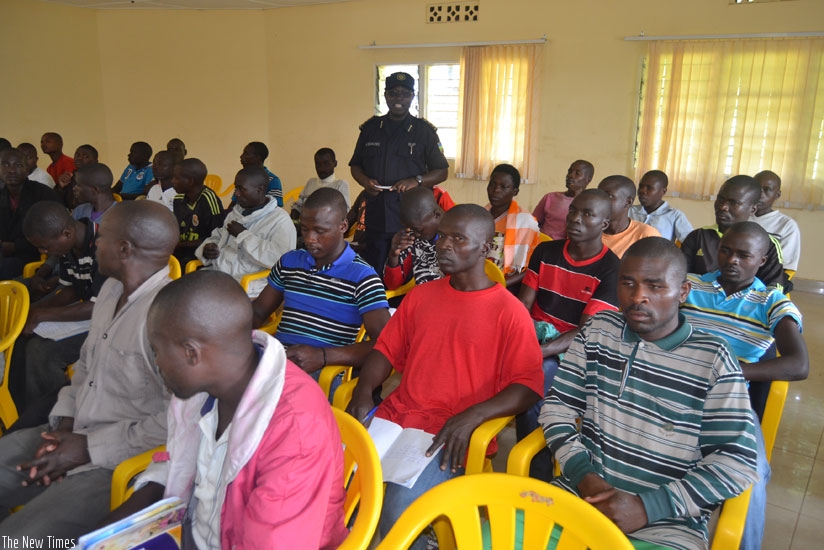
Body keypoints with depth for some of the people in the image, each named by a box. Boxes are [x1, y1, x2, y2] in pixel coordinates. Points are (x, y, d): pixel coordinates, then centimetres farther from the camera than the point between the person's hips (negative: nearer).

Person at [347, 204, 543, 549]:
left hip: (452, 433, -5)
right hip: (395, 414, 5)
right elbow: (387, 349, 15)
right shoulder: (420, 295, 13)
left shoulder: (509, 312, -4)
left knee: (400, 508, -26)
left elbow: (529, 386, -8)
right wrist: (363, 390, -4)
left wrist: (473, 416, -22)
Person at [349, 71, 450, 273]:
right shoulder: (370, 128, 11)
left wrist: (416, 181, -15)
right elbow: (355, 165, 18)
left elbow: (441, 172, 4)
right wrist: (365, 181, -5)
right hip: (375, 217, 3)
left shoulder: (424, 131, 3)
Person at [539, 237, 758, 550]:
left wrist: (647, 507, -14)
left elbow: (738, 461, -7)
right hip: (583, 492, 2)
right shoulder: (597, 330, 4)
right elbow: (557, 404, 6)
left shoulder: (712, 359, -5)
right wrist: (583, 474, -8)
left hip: (667, 522, -2)